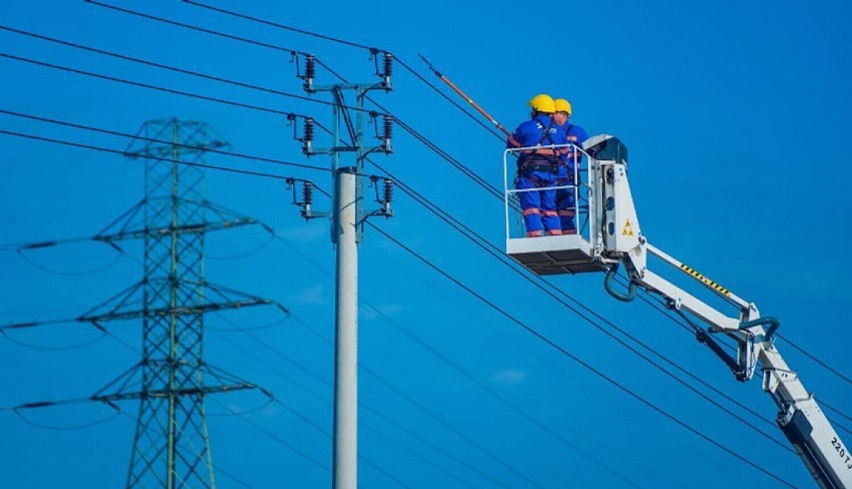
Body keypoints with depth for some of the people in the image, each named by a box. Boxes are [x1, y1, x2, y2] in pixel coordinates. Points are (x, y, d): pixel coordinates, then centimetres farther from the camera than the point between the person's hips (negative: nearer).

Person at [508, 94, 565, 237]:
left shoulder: (526, 127, -2)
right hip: (550, 176, 4)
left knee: (531, 208, -6)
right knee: (550, 209, 10)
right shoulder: (558, 132, 11)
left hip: (530, 173, -4)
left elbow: (510, 145, 9)